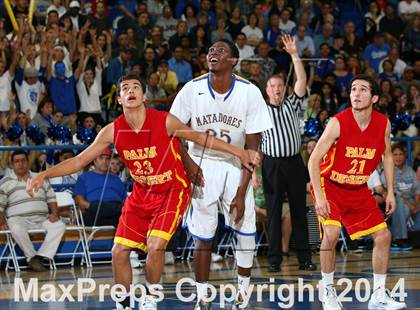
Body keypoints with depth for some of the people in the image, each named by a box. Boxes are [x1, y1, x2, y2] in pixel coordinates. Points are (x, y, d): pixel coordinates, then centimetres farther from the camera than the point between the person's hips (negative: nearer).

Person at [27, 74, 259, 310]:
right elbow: (79, 161, -4)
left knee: (155, 246, -23)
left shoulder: (165, 122, -19)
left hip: (173, 191, -4)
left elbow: (200, 138, -5)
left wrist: (240, 153, -8)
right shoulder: (113, 131, -10)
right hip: (142, 193, 4)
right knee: (119, 251, -4)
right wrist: (44, 175, -14)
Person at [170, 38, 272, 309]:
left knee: (246, 230, -7)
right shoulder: (192, 89, -11)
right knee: (204, 237, -2)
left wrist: (241, 192, -15)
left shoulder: (250, 93, -13)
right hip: (202, 164, 0)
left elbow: (253, 148, -11)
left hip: (235, 165, 0)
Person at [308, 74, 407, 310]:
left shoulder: (383, 124, -9)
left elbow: (387, 156, 9)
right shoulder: (338, 123, -23)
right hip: (330, 185, -5)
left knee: (383, 235, 2)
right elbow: (314, 160, -20)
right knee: (331, 233, -25)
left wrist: (390, 192, 5)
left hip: (359, 190, 5)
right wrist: (319, 197, -26)